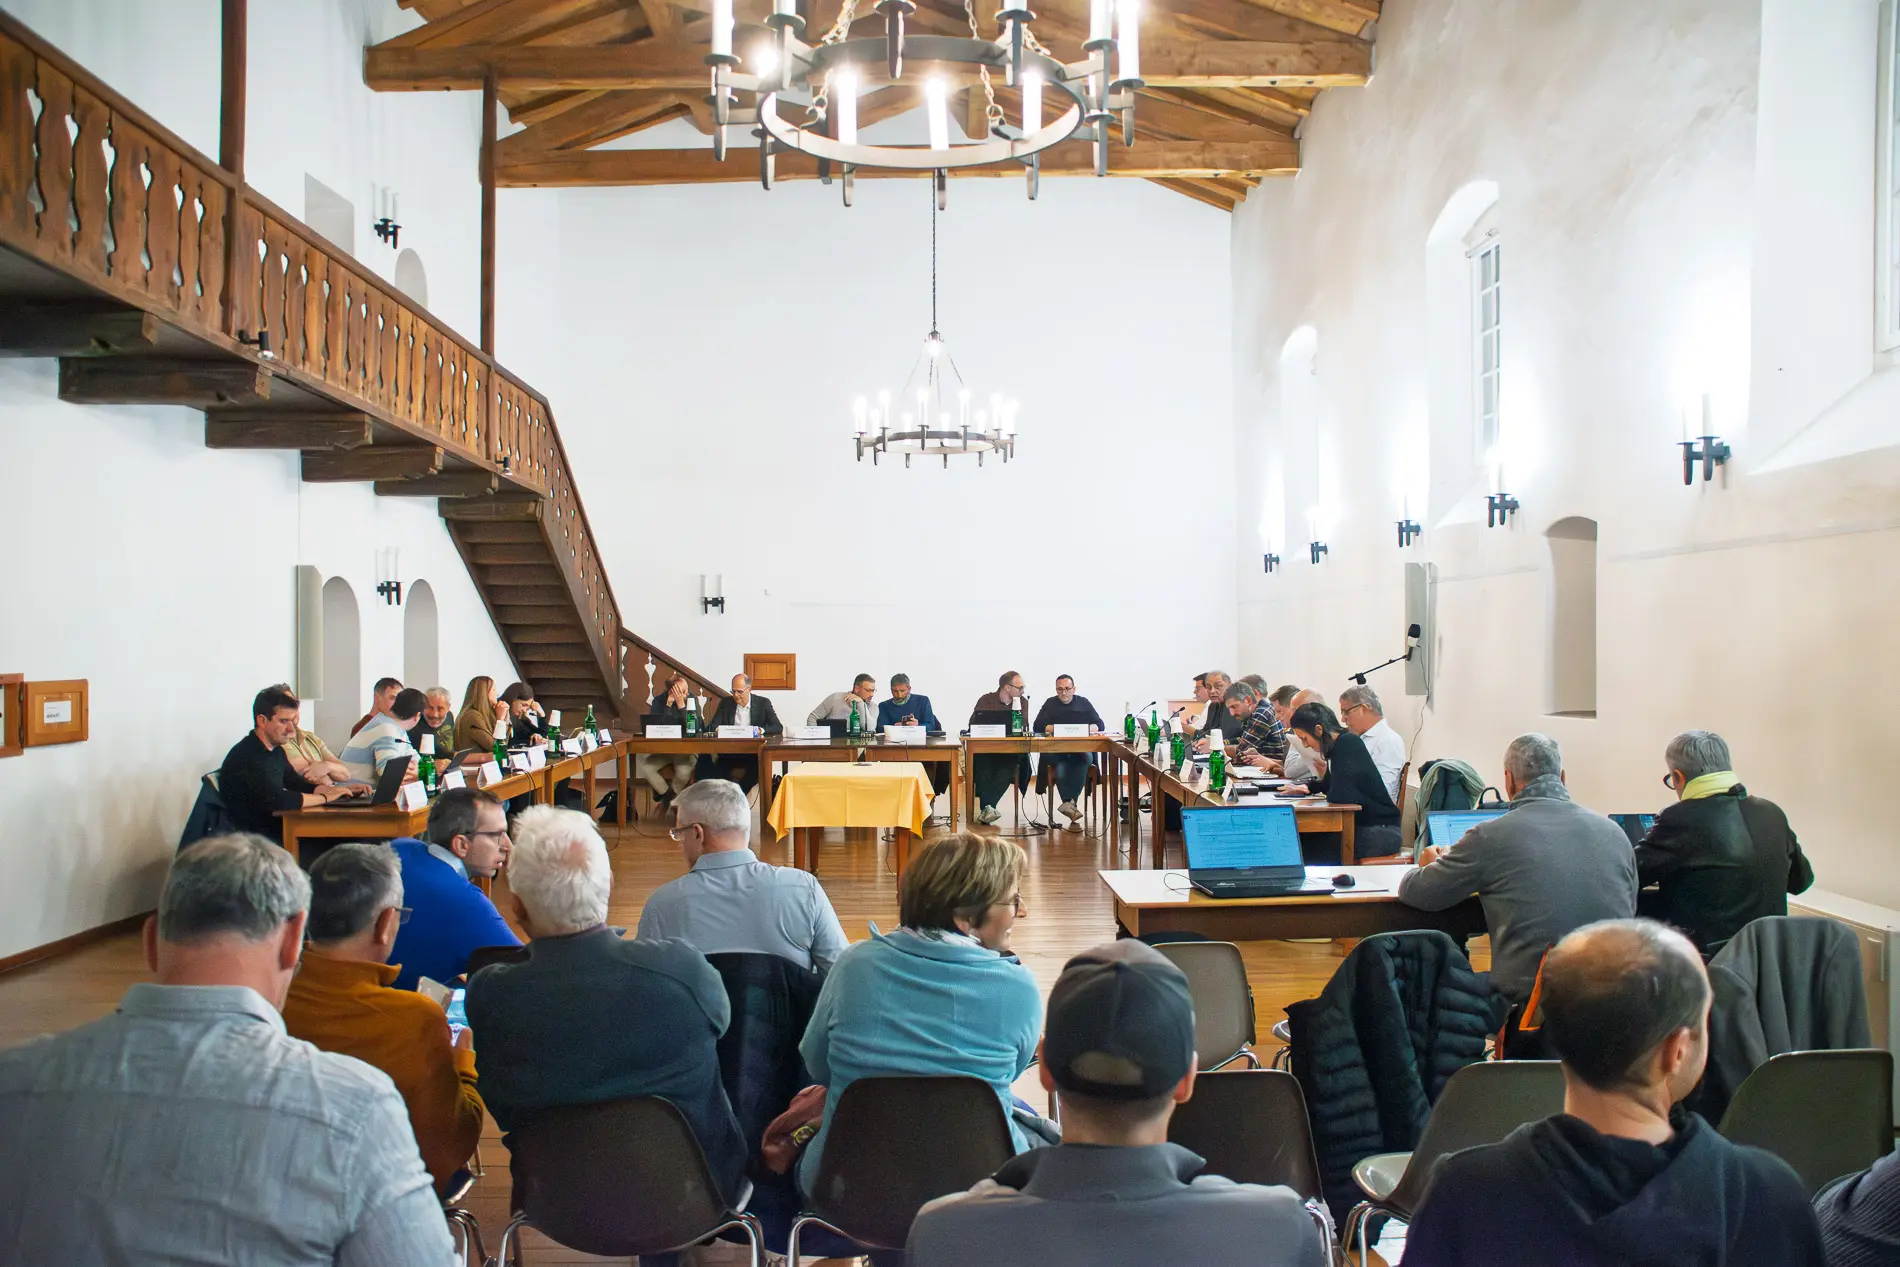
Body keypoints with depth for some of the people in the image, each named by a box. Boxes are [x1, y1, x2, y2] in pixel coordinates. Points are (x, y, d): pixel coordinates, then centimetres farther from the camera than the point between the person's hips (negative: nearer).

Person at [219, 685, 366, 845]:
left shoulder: (275, 751, 12)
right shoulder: (245, 756, -18)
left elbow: (297, 785, 20)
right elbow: (275, 800, -29)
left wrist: (342, 789, 5)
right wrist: (324, 797, -18)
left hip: (276, 829, 9)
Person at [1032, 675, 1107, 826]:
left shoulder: (1083, 702, 17)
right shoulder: (1050, 703, 15)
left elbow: (1100, 724, 10)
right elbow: (1037, 727, 5)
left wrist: (1088, 729, -12)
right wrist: (1053, 728, -13)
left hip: (1081, 749, 0)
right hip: (1056, 750, 0)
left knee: (1085, 758, -35)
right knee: (1060, 765, -36)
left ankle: (1068, 802, -37)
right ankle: (1071, 805, -37)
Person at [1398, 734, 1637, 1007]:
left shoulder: (1491, 836, -8)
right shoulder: (1614, 833, 5)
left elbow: (1415, 893, 4)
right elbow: (1628, 911, 19)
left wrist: (1430, 867, 27)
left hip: (1528, 994, -5)